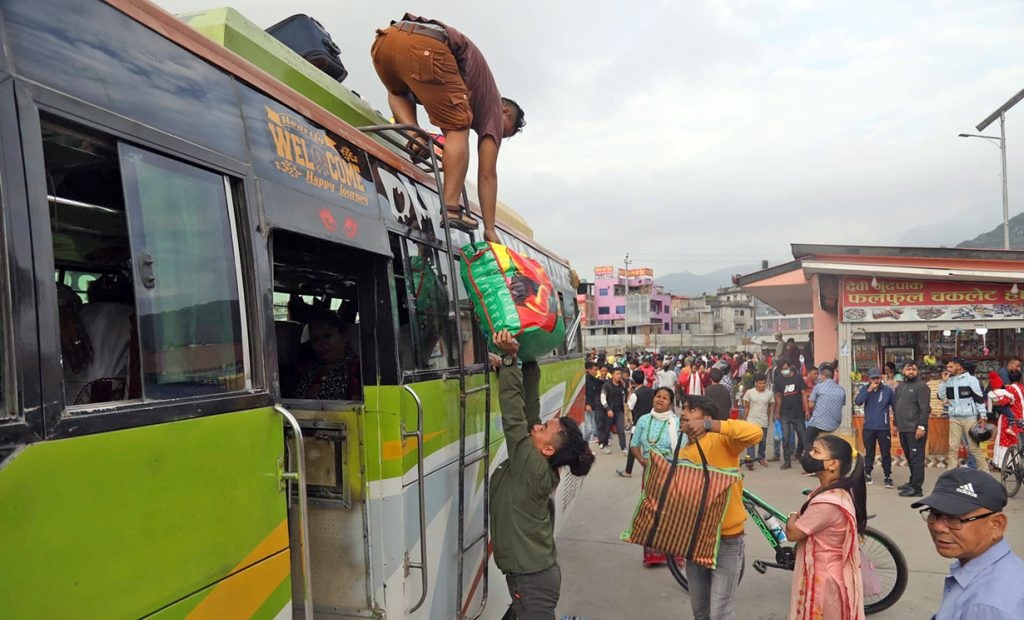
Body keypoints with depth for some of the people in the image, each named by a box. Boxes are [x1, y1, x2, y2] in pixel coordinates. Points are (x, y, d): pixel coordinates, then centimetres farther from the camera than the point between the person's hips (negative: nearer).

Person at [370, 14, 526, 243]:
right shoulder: (492, 104, 20)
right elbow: (487, 174, 15)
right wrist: (490, 229, 17)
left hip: (386, 38, 7)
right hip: (425, 47, -7)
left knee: (398, 91, 39)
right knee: (457, 128, 6)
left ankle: (412, 133, 12)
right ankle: (451, 209, -8)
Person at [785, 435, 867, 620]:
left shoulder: (827, 502, -31)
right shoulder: (839, 492, 1)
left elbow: (792, 532, -20)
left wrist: (793, 518, -2)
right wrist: (799, 518, -6)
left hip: (822, 579, -9)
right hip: (827, 574, 9)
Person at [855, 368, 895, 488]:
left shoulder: (888, 390, -4)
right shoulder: (865, 389, 0)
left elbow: (895, 406, 2)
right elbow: (858, 401, -15)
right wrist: (869, 390, -22)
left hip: (883, 428, -1)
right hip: (868, 428, 2)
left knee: (885, 453, 3)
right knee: (869, 452, 13)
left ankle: (887, 477, 12)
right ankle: (867, 475, 22)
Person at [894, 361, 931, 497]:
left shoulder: (921, 386, -8)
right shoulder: (900, 386, 16)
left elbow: (924, 409, -14)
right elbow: (896, 406, 22)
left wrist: (921, 426, -19)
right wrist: (897, 424, 20)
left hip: (915, 429, -8)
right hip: (903, 429, 8)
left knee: (917, 458, -4)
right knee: (909, 457, 16)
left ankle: (916, 488, -2)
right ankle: (912, 482, 26)